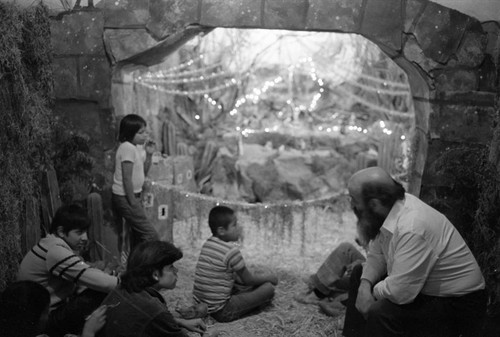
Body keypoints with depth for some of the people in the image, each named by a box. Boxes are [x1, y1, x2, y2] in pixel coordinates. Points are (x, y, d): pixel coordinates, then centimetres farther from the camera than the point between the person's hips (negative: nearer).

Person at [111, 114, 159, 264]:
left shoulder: (137, 148, 10)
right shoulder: (127, 147, -17)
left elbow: (143, 173, 14)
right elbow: (127, 178, -20)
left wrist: (149, 155, 1)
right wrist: (133, 202, -19)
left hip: (131, 196, 9)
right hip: (125, 197, -9)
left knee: (136, 236, 14)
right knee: (150, 235, -8)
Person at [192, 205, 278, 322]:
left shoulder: (208, 243, 6)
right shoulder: (231, 250, -20)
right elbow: (248, 279, -7)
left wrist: (260, 276, 20)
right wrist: (268, 277, 11)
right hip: (221, 312, -8)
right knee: (268, 288, -6)